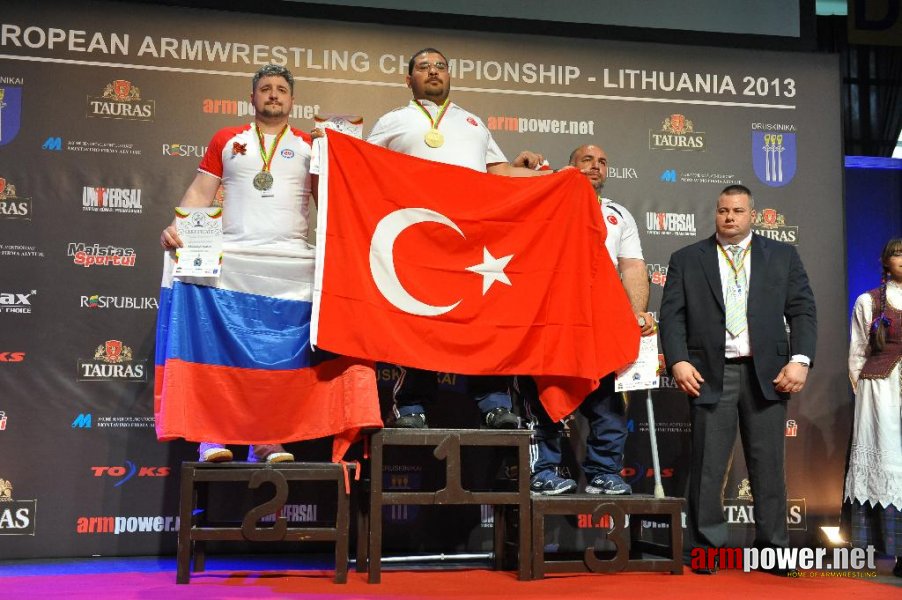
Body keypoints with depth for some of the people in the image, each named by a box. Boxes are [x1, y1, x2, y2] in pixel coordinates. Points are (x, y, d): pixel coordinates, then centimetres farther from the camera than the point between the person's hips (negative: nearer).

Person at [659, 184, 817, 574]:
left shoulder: (783, 256, 13)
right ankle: (704, 546, 8)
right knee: (707, 464, 0)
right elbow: (672, 316, 3)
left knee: (768, 463, 5)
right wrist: (678, 362, -11)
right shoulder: (686, 260, 10)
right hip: (710, 374, -1)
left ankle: (773, 545, 14)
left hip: (767, 373, 1)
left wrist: (800, 359, -6)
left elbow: (802, 310, 6)